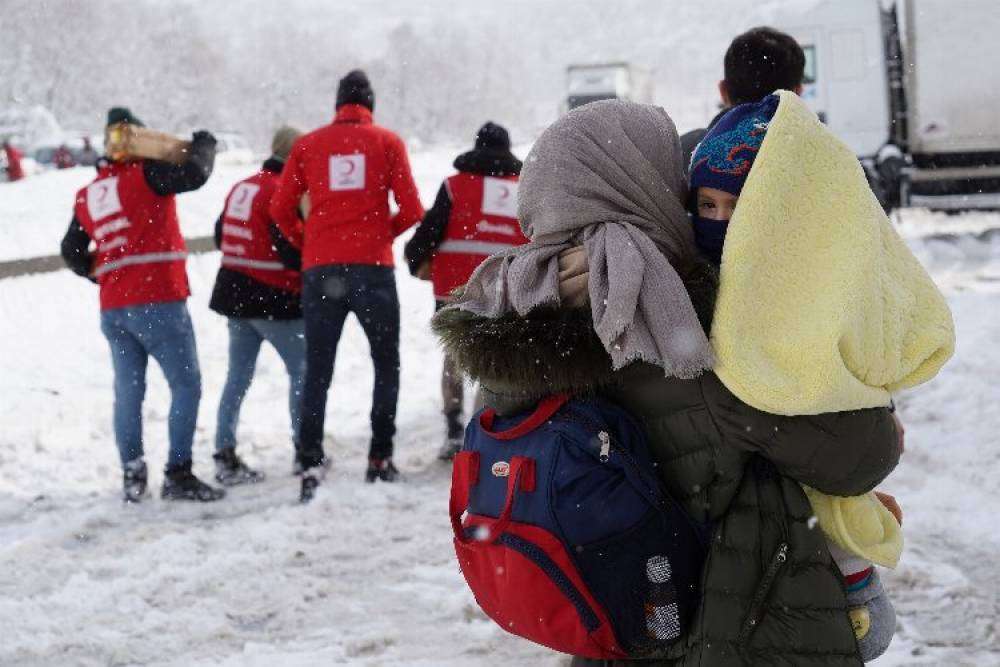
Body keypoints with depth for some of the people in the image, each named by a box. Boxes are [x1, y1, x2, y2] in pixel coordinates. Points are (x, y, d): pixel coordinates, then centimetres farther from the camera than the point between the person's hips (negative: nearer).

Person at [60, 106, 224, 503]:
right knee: (186, 384, -2)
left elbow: (72, 252, 22)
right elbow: (194, 174, -17)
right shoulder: (144, 174, -6)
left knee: (128, 392, 11)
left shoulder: (88, 195, 14)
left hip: (112, 309, 7)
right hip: (158, 301, -7)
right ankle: (178, 476, -7)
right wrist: (203, 146, 3)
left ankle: (132, 475, 13)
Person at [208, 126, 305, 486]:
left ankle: (225, 457, 8)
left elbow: (221, 236, 18)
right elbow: (295, 251, -19)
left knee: (238, 376, 10)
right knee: (303, 371, 6)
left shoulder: (240, 188, 10)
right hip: (275, 300, -8)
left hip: (235, 294, 8)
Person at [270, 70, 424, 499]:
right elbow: (411, 209, -2)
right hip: (372, 268, -1)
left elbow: (281, 208, 4)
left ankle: (310, 463, -2)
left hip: (320, 270, 1)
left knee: (317, 371, 8)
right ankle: (380, 459, 12)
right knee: (387, 363, 14)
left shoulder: (307, 145, 7)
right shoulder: (387, 142, 3)